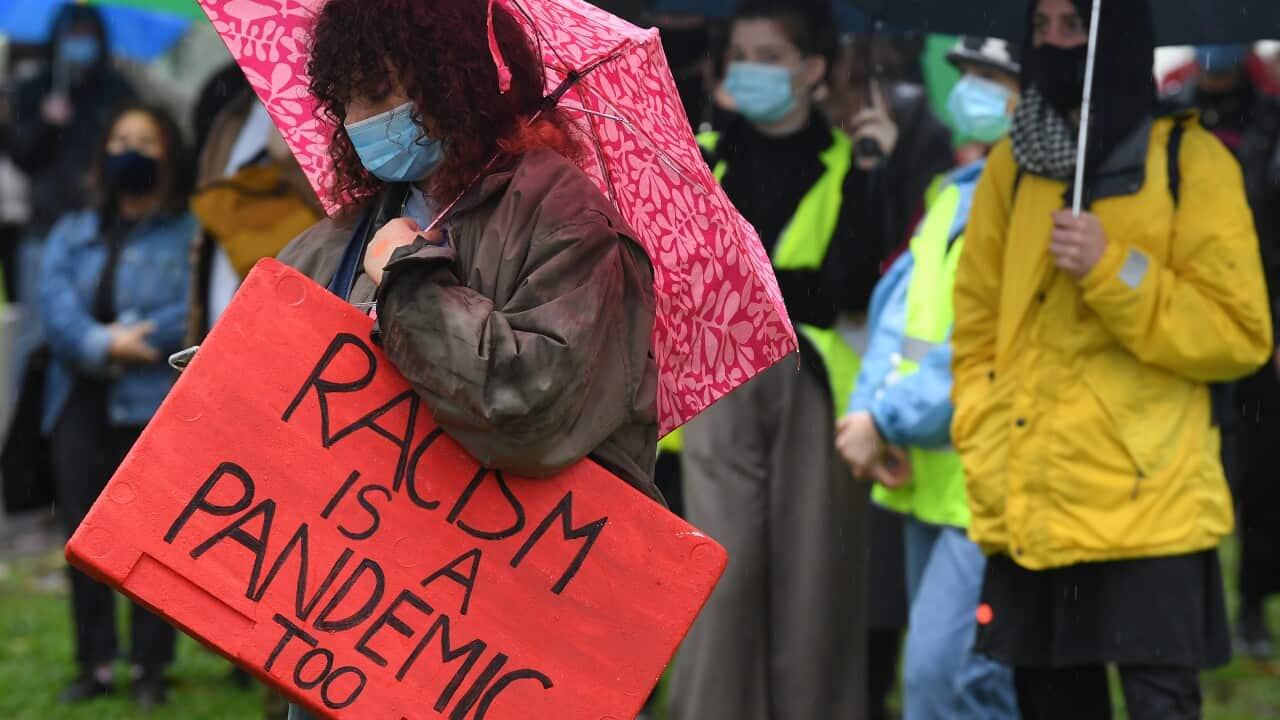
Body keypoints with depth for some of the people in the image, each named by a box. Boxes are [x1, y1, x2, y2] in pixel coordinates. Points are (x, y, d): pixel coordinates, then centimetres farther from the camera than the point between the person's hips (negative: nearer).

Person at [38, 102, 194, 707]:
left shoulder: (189, 236, 3)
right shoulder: (73, 234, 17)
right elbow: (54, 300, 1)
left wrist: (122, 342, -15)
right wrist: (101, 344, -17)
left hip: (154, 405, -4)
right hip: (81, 402, 4)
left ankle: (150, 666, 5)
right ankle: (95, 663, 10)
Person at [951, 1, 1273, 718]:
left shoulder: (1190, 162, -2)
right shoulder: (1013, 166, 11)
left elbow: (1239, 335, -6)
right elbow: (976, 330, 16)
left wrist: (1113, 272, -16)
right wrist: (987, 460, 5)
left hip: (1149, 505, -4)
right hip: (1030, 512, 5)